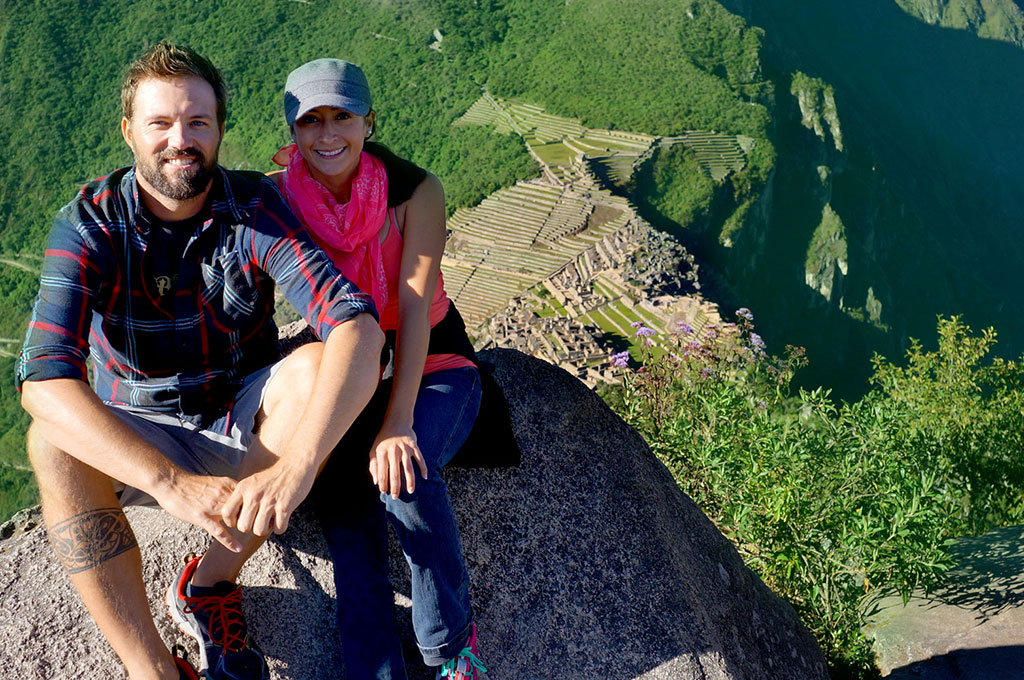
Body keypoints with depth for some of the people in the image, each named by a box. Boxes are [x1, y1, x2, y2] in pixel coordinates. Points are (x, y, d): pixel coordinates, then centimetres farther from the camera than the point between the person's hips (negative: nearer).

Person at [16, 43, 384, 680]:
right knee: (53, 447, -30)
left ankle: (209, 582, -12)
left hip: (243, 422, 1)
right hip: (137, 440, 0)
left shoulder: (255, 205, -15)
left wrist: (296, 464, -46)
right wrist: (172, 483, -44)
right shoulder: (90, 223, -15)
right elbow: (45, 376, -29)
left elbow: (357, 322, -31)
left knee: (315, 367, -29)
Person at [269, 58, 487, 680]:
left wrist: (398, 422, -30)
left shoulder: (416, 191, -13)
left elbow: (414, 307, -21)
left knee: (401, 473, -31)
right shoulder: (282, 198, -6)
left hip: (432, 368, -2)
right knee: (343, 497, -25)